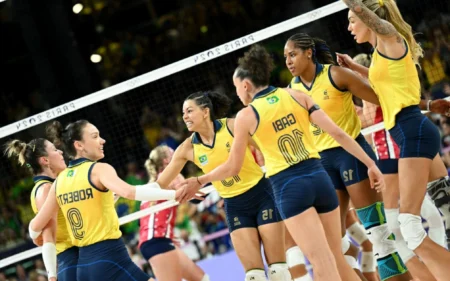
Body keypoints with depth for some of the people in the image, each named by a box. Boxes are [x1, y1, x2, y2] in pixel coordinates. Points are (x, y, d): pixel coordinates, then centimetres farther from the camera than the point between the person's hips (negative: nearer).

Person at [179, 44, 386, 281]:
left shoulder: (246, 116, -1)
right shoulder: (296, 95, 7)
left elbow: (232, 168, 6)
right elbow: (337, 133, 1)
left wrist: (199, 181, 21)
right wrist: (370, 164, 6)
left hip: (289, 187, -4)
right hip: (318, 177, 4)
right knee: (336, 258, 16)